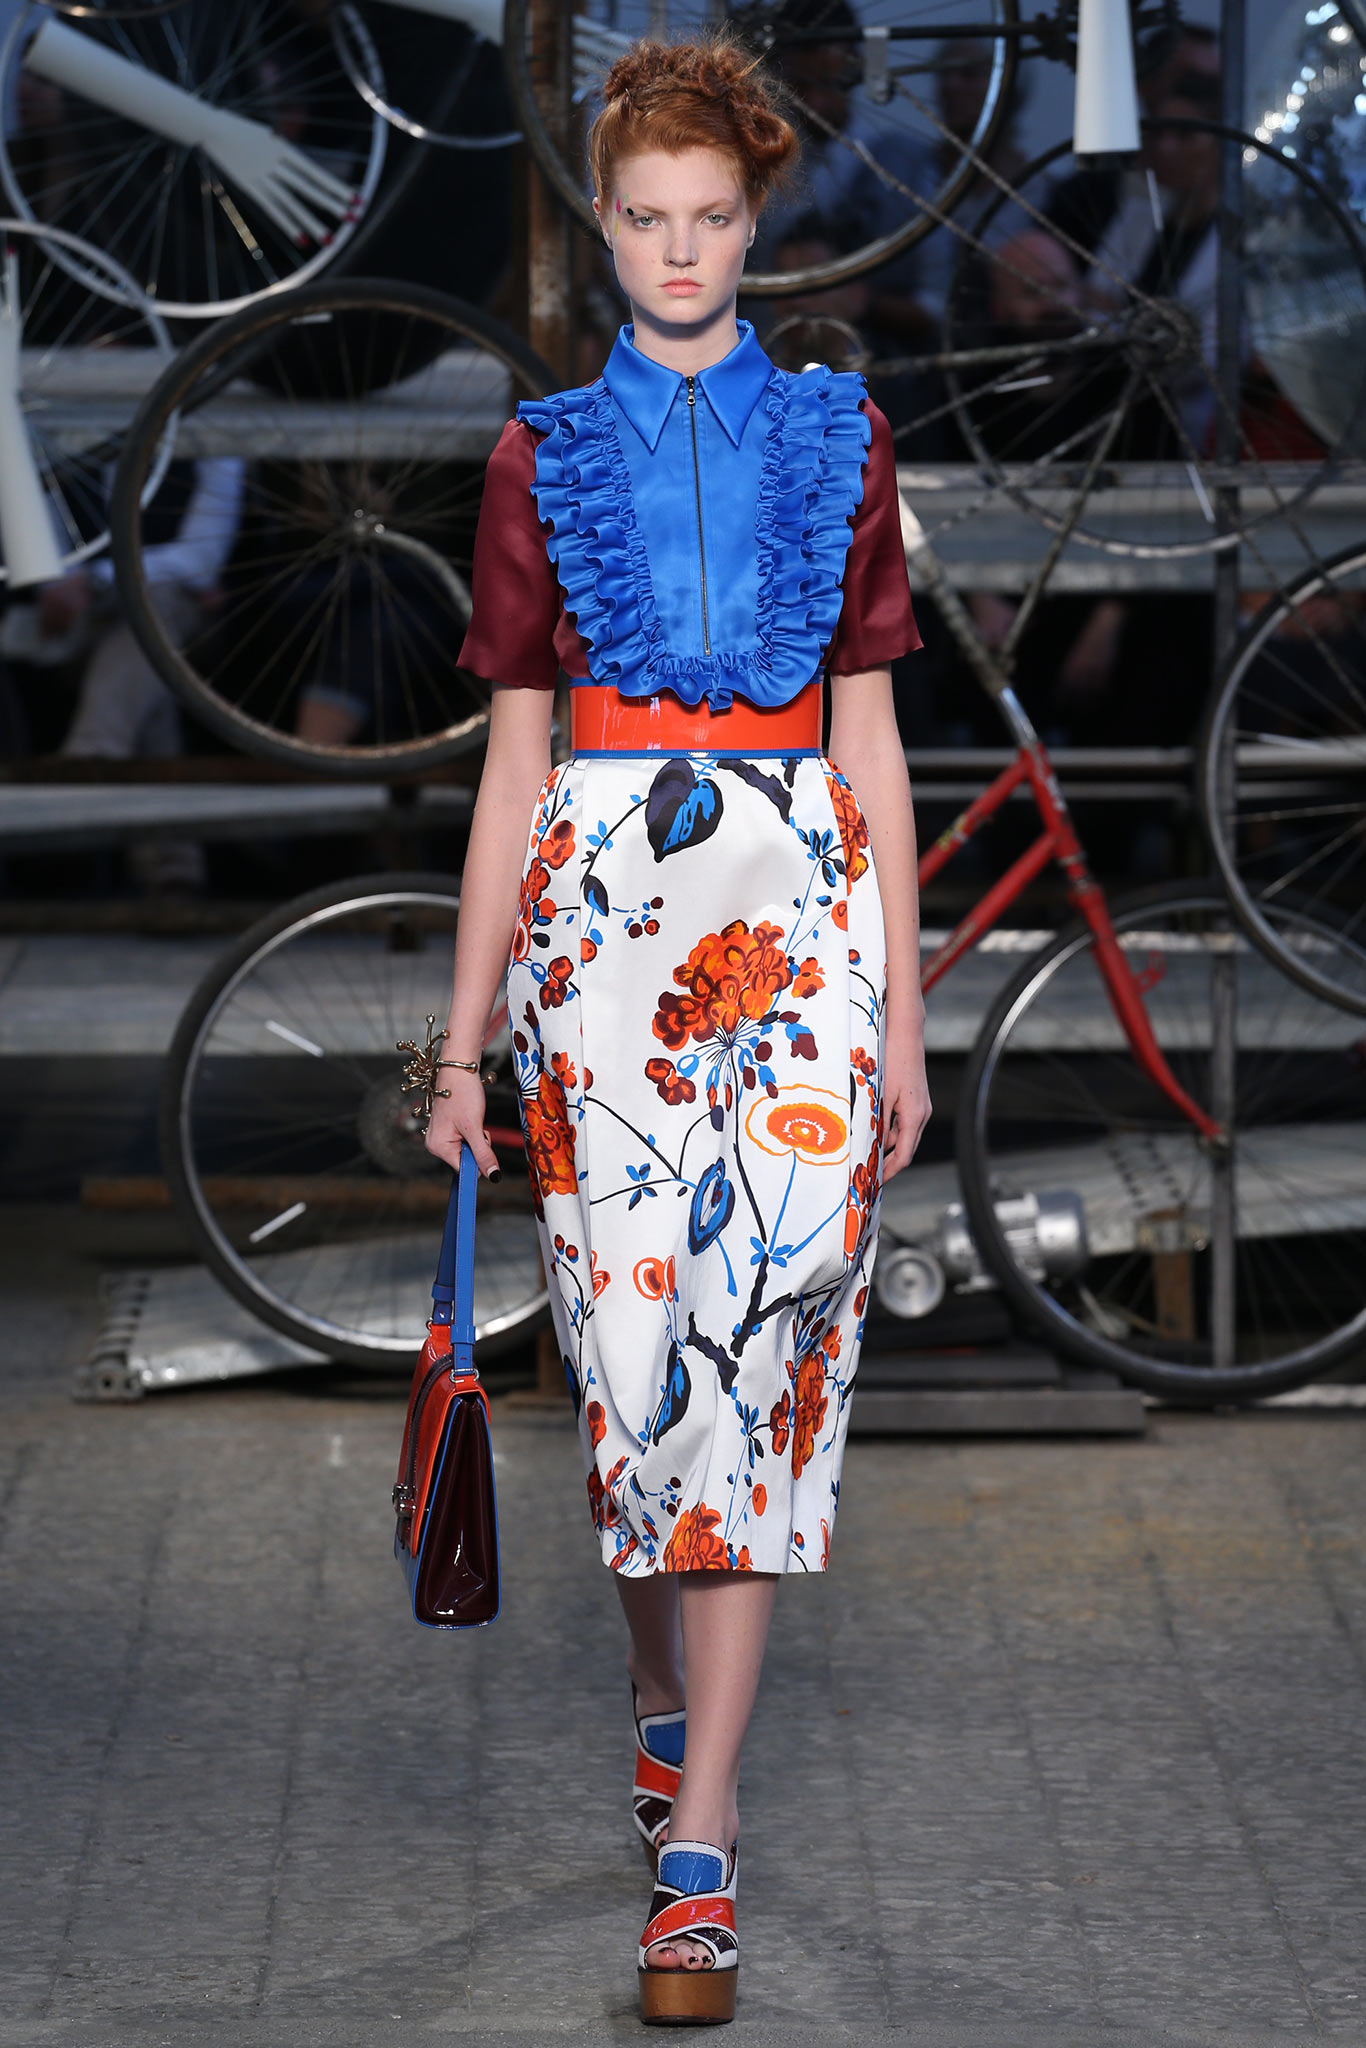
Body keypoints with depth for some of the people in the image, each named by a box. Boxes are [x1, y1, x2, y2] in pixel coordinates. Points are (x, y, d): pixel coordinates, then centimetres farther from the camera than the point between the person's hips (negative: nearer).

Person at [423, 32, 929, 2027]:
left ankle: (697, 1851, -12)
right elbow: (515, 753, 9)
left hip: (800, 902, -1)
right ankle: (669, 1698, 27)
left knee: (765, 1335, -10)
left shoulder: (835, 438, 9)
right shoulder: (545, 455, 9)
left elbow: (867, 731, 9)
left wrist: (902, 1008, 5)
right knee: (631, 1339, -1)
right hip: (602, 904, 1)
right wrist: (465, 1037, 5)